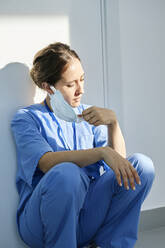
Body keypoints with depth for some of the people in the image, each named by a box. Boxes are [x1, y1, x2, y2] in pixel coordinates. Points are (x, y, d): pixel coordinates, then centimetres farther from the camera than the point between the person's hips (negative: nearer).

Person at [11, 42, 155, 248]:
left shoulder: (88, 115, 15)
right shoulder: (26, 118, 1)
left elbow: (119, 163, 3)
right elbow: (47, 162, -19)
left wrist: (113, 121, -13)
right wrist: (102, 152, -30)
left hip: (87, 216, 5)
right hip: (41, 221, -4)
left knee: (142, 165, -13)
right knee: (67, 173, -36)